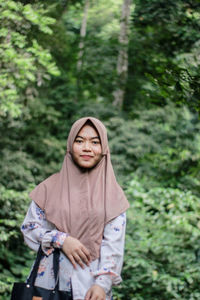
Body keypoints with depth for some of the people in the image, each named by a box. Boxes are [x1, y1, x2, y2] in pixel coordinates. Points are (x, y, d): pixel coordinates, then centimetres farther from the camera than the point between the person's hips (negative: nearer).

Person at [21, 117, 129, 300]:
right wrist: (60, 239, -12)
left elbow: (113, 244, -5)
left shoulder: (112, 195, 1)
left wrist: (102, 284, -15)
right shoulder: (50, 188, 4)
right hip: (49, 280, 1)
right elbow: (29, 227, 3)